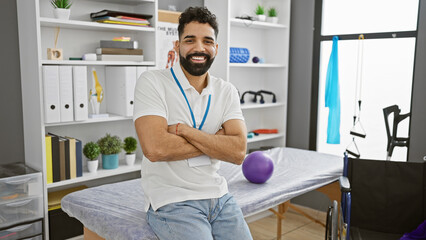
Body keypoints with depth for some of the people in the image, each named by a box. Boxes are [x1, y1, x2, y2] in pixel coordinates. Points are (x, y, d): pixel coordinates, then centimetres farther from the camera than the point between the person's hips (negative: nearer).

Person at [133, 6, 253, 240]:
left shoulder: (227, 91, 5)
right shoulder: (152, 82, -8)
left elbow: (238, 151, -8)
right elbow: (154, 148, -22)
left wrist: (183, 130, -18)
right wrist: (217, 139, -11)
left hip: (218, 196, 5)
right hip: (171, 201, -4)